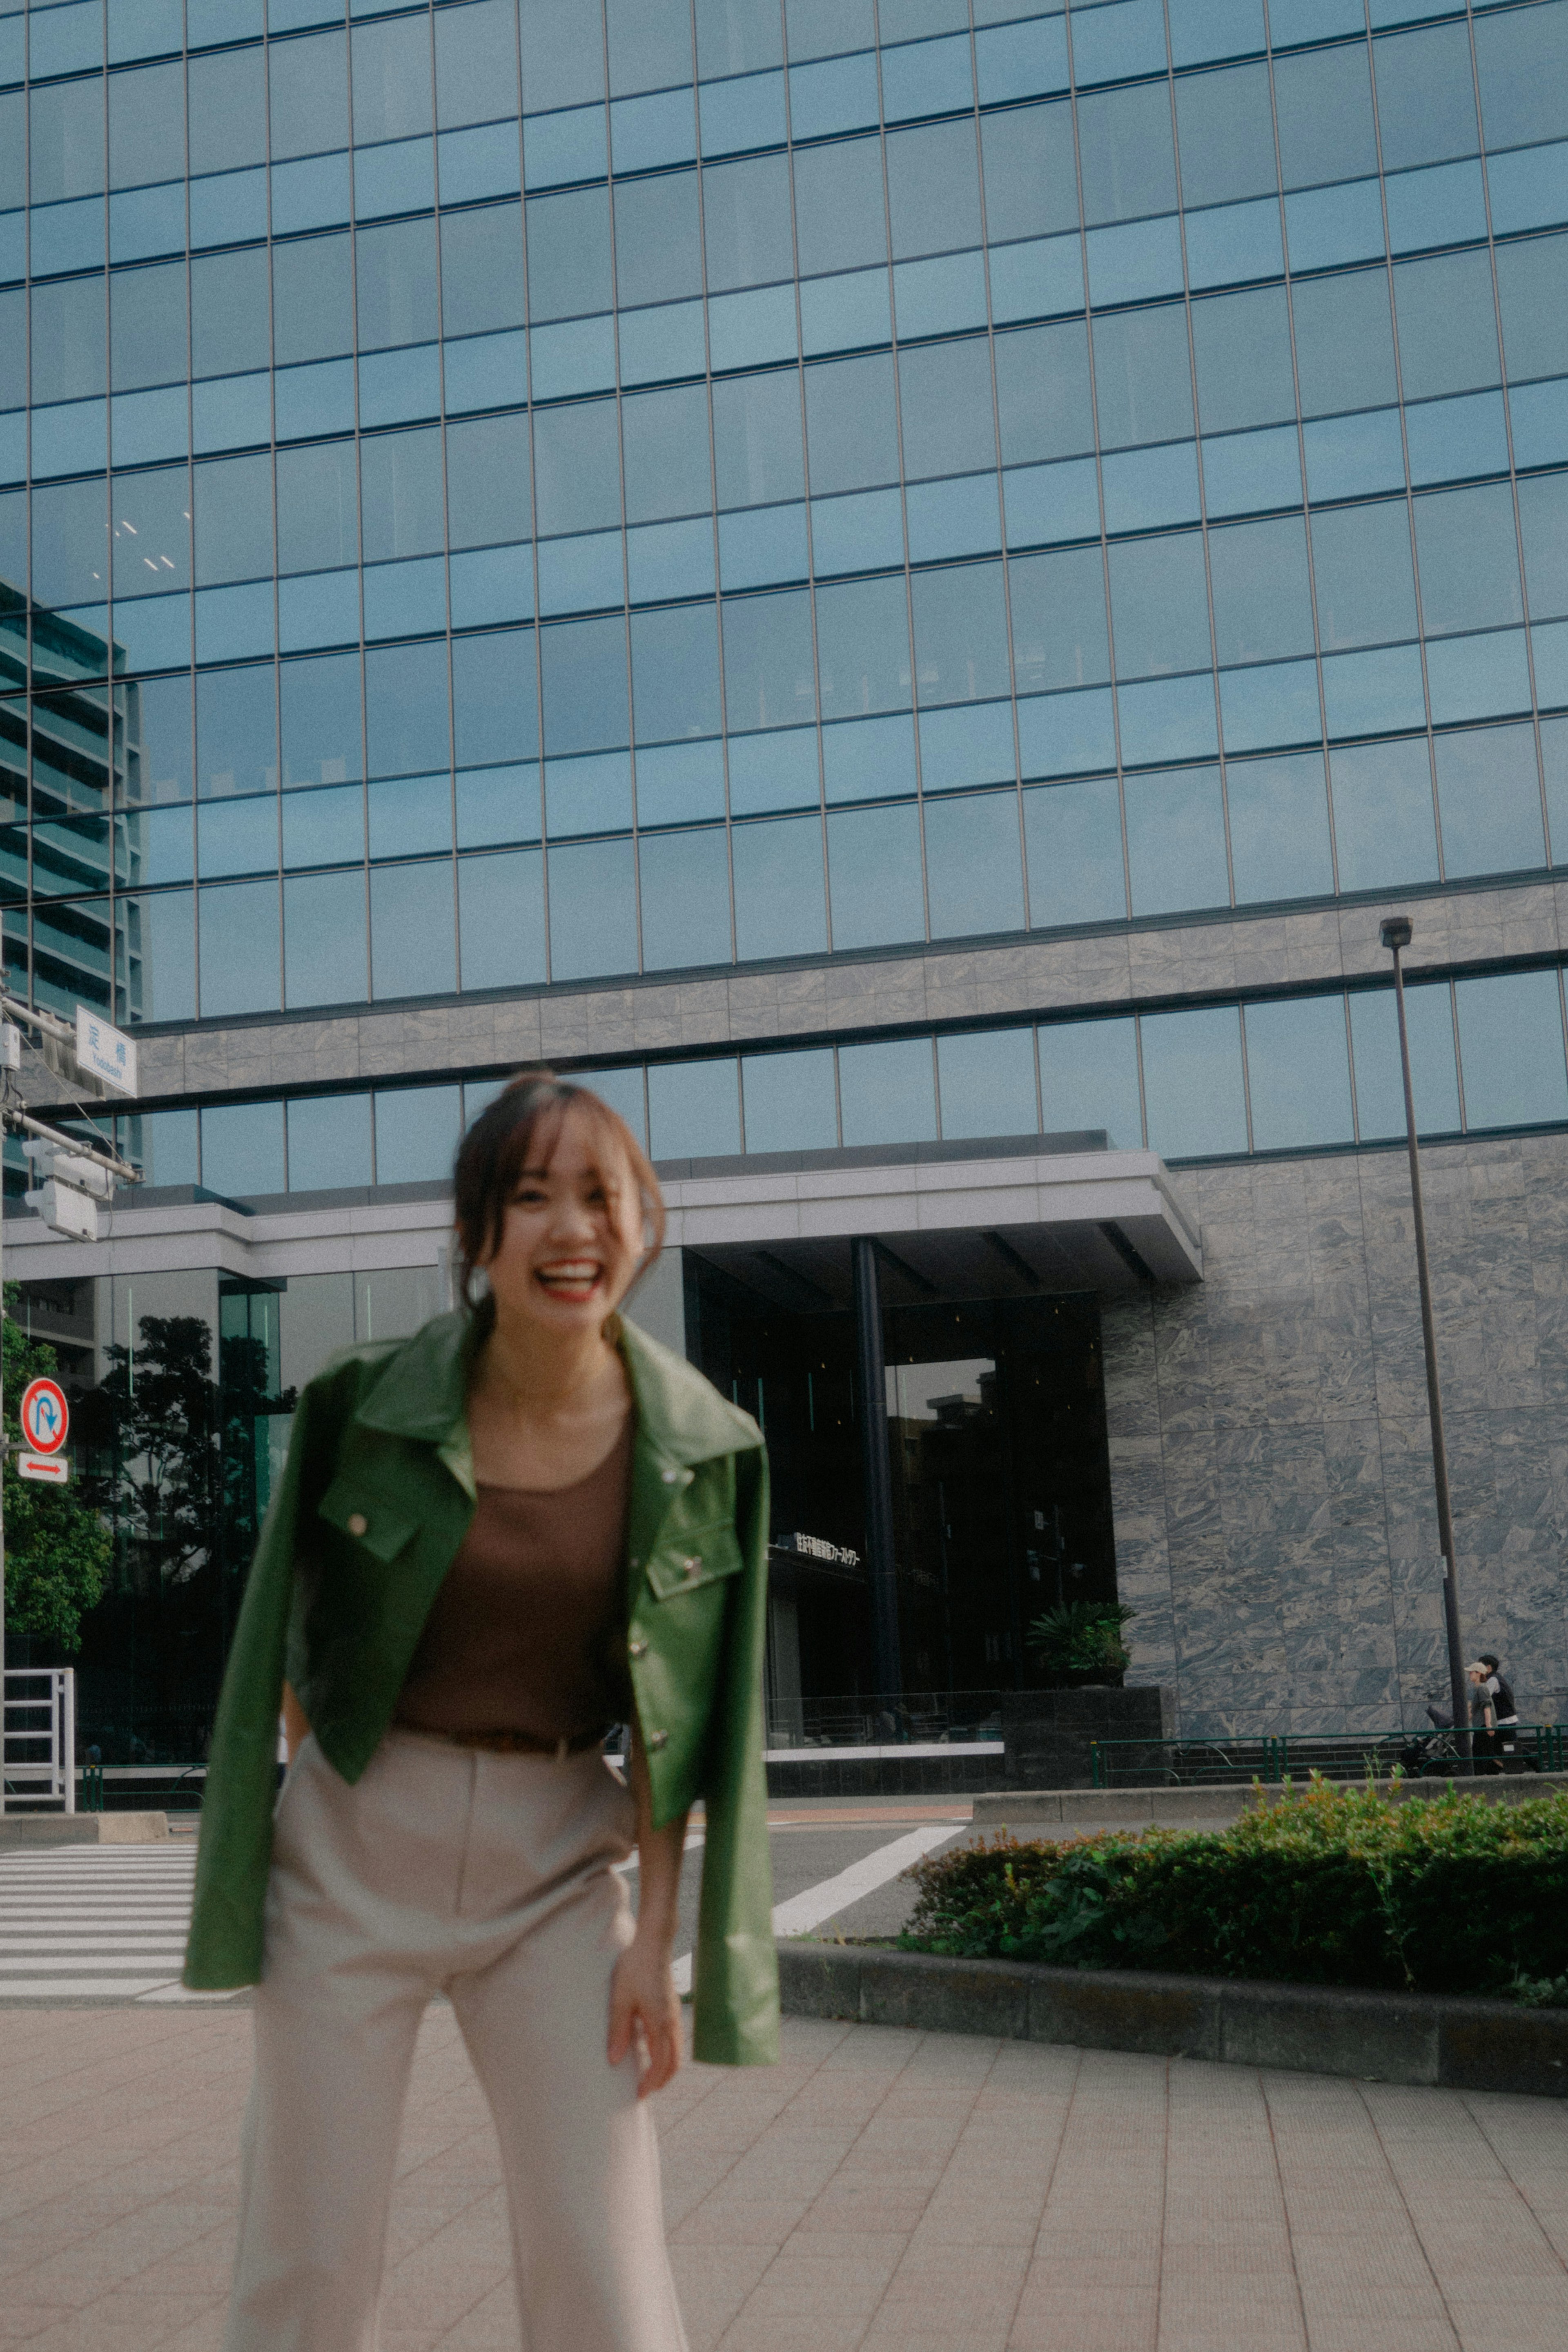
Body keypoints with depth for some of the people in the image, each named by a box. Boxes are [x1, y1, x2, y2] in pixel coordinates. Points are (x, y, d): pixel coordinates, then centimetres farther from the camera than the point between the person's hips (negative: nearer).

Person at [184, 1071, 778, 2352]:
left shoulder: (699, 1447, -5)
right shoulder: (370, 1404, -8)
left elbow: (675, 1713, 1)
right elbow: (303, 1648, 3)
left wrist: (656, 1933, -2)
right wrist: (287, 1849, 4)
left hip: (559, 1859, 1)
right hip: (358, 1844, -1)